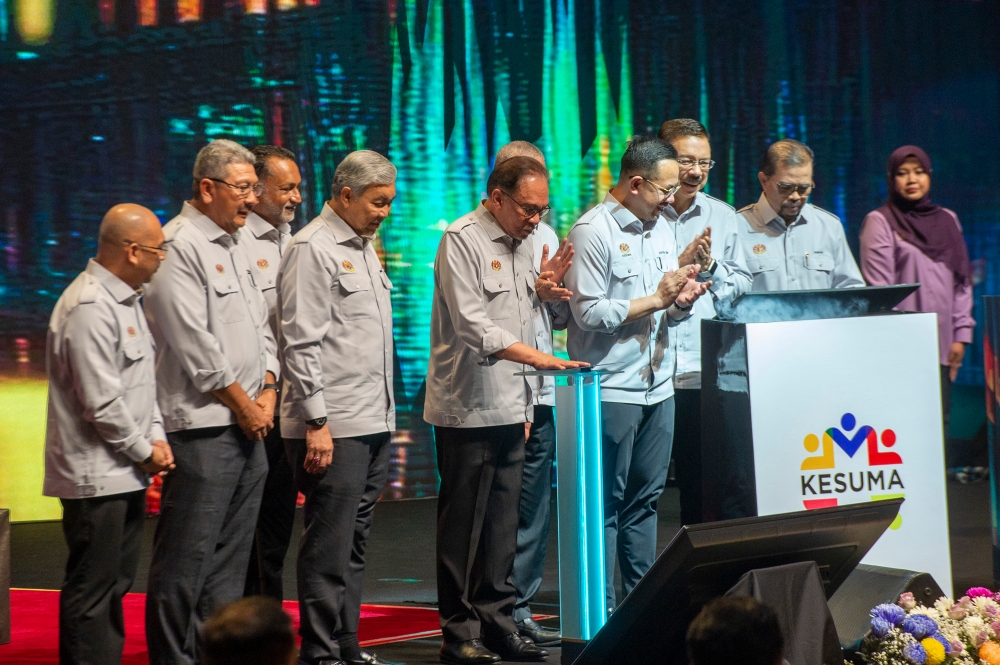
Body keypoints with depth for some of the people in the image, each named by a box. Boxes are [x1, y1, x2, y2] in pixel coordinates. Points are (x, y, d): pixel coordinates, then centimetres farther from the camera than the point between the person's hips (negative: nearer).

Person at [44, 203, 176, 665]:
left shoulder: (125, 299, 14)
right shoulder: (90, 309, -19)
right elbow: (102, 403, -22)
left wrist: (157, 436, 6)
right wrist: (144, 452, -10)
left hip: (126, 472, 10)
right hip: (96, 475, -10)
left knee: (117, 582, 16)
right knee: (91, 591, -4)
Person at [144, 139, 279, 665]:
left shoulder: (235, 245, 18)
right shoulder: (179, 247, -11)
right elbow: (194, 344, -16)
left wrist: (268, 392, 6)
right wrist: (242, 403, -9)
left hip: (250, 426, 9)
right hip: (202, 427, -9)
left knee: (231, 555, 12)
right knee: (187, 558, -6)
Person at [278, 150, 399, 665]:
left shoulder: (364, 246, 18)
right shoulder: (313, 249, -9)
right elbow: (301, 343, -15)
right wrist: (317, 422, -18)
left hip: (374, 423, 9)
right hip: (333, 427, -9)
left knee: (354, 542, 13)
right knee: (330, 546, -5)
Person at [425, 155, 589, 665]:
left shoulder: (521, 244, 15)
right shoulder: (462, 240, -11)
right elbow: (472, 325, -19)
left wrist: (539, 289, 5)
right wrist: (536, 357, -25)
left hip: (510, 406, 8)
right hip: (467, 407, -8)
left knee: (502, 523, 10)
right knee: (463, 525, -2)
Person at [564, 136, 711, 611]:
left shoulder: (661, 228, 14)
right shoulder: (593, 230, -11)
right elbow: (589, 313, -17)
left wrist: (681, 302, -4)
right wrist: (657, 298, -14)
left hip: (658, 385, 8)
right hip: (611, 389, -8)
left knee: (645, 499, 12)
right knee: (606, 504, -2)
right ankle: (600, 610, 3)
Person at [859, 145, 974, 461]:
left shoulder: (947, 220, 16)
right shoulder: (880, 222, 1)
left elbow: (962, 281, 17)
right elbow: (877, 287, -6)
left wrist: (961, 333, 9)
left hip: (940, 344, 5)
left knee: (938, 422, 1)